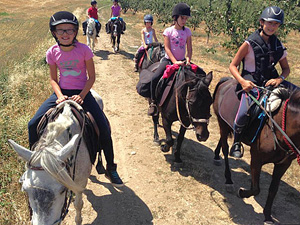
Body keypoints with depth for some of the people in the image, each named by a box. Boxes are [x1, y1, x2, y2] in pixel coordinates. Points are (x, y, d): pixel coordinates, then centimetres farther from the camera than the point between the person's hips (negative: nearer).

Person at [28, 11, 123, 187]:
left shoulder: (84, 50, -9)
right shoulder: (52, 52, -2)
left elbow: (92, 77, -4)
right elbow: (53, 79, 5)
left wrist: (81, 96, -18)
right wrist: (60, 95, -14)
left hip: (82, 93, -2)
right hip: (62, 93, 3)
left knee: (104, 128, -17)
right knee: (34, 124, -11)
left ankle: (111, 169, 4)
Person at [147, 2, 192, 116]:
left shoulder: (187, 31, 3)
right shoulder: (168, 31, -6)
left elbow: (189, 48, 2)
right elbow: (167, 48, -11)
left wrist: (188, 60, -16)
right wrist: (175, 61, -23)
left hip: (182, 60, 3)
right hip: (169, 60, -3)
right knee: (155, 78, -24)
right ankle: (153, 102, -6)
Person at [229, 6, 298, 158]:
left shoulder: (278, 45, 10)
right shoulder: (250, 44, -5)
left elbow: (286, 68, 17)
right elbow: (233, 66, -4)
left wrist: (280, 79, -8)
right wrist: (242, 81, -23)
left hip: (271, 81, 6)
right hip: (251, 83, -5)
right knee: (245, 113, -32)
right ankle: (236, 142, -4)